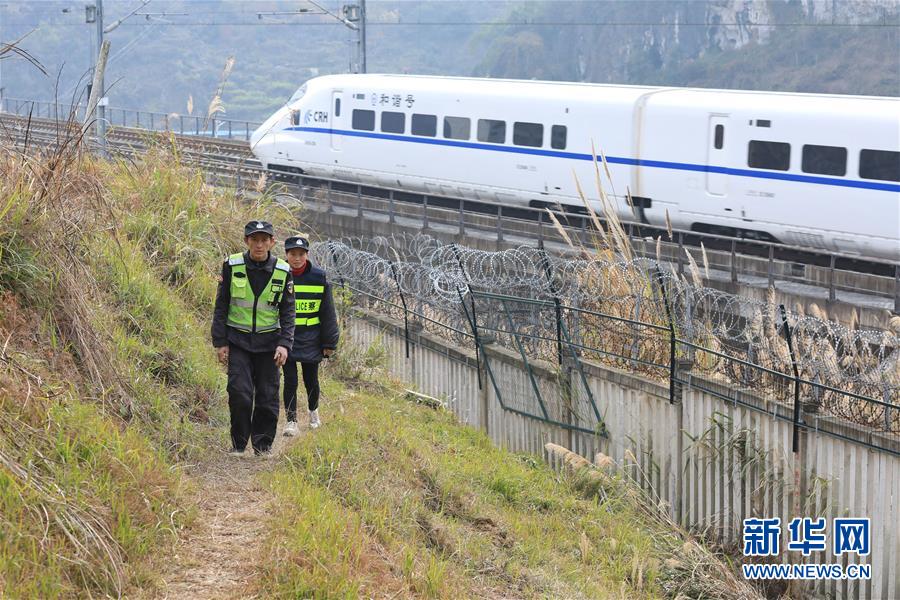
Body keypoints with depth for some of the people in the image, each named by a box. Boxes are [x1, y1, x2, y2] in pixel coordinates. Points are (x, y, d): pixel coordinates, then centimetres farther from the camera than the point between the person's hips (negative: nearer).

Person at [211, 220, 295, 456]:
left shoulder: (283, 272, -1)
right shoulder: (232, 266, -4)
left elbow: (288, 312, 2)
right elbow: (221, 306, 3)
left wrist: (284, 344, -10)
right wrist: (220, 342, -1)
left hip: (268, 342, 1)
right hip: (238, 341, -1)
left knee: (268, 397, 2)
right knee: (240, 393, -11)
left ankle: (263, 445, 15)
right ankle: (238, 443, 4)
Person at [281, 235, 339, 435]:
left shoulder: (319, 278, -4)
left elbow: (328, 313, 1)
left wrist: (330, 343, 2)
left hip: (310, 340, 1)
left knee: (311, 380, 11)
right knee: (290, 381, -4)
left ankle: (313, 411, 36)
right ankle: (291, 421, 5)